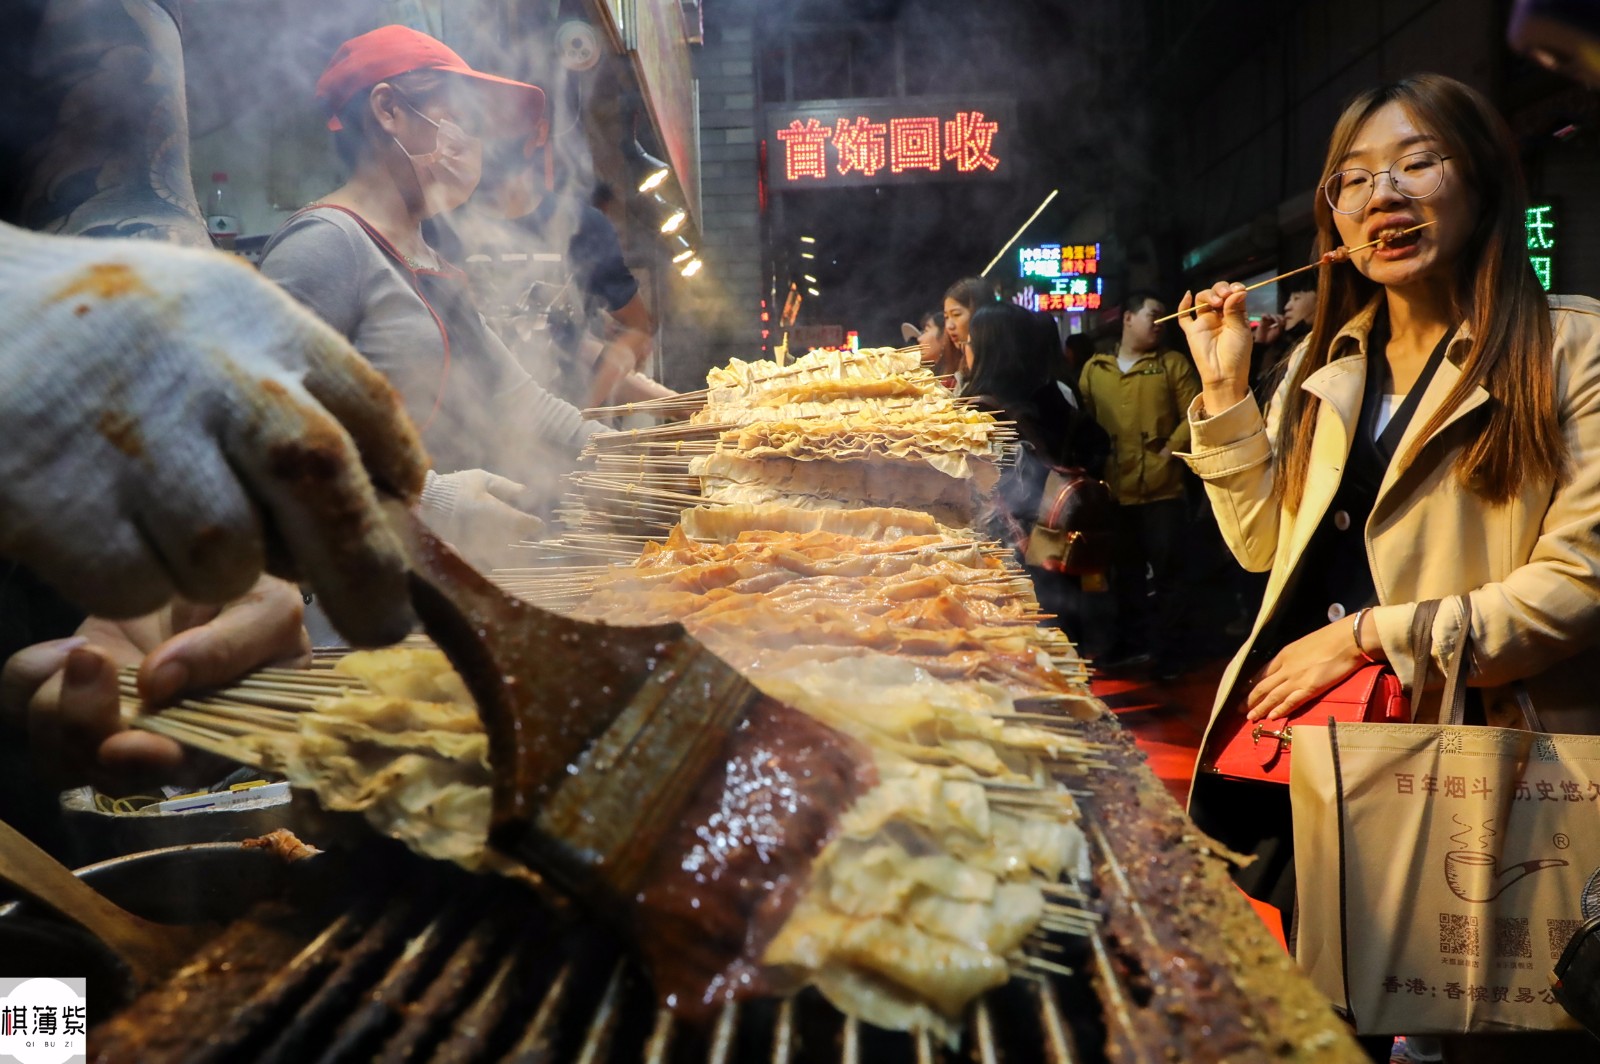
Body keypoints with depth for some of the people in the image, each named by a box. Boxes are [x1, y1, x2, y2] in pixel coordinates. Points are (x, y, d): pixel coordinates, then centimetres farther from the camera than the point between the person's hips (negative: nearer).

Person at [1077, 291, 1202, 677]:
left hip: (1162, 489, -2)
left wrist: (1171, 450, -11)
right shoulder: (1094, 369, 9)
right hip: (1114, 490, 3)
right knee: (1126, 572, 14)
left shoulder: (1172, 363, 4)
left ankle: (1165, 652, 10)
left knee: (1164, 573, 1)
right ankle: (1133, 642, 27)